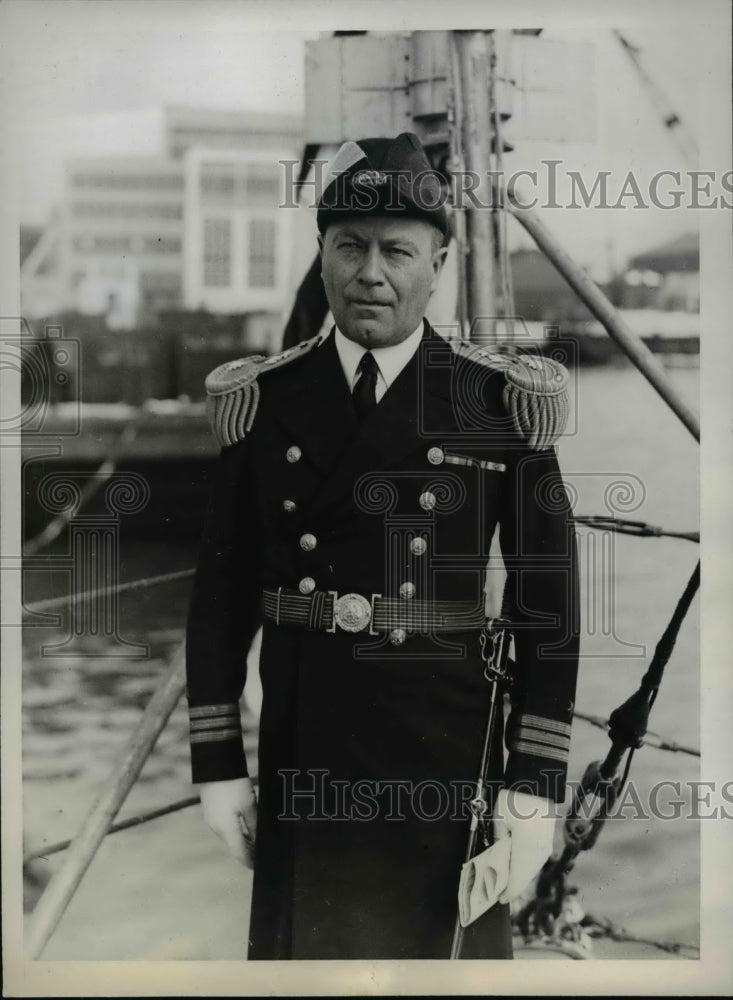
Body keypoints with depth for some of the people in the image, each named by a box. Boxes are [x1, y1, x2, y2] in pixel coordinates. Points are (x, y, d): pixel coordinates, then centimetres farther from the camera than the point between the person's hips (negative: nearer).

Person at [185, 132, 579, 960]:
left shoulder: (503, 403, -4)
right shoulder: (261, 402, 1)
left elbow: (549, 602, -3)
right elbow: (221, 592, 4)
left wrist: (534, 785, -6)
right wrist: (216, 764, 1)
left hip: (449, 758, -1)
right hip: (299, 758, 2)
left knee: (451, 946, 11)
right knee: (301, 945, 13)